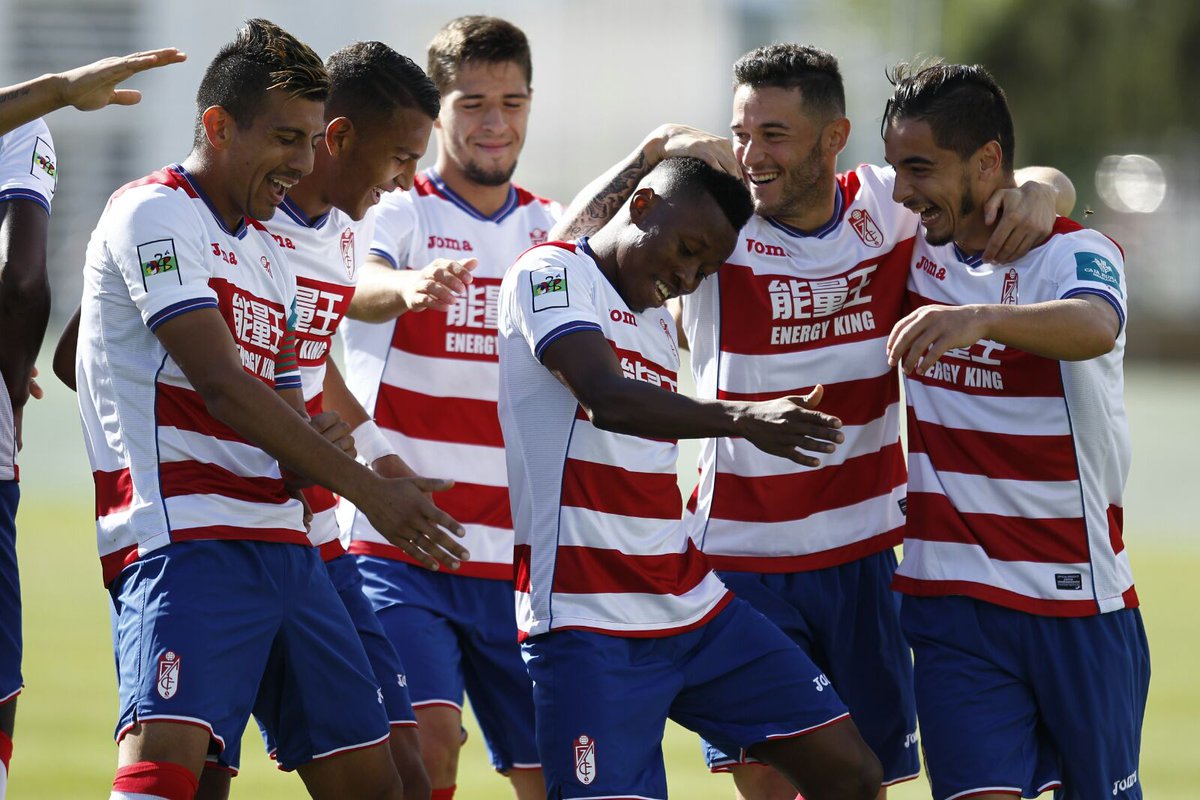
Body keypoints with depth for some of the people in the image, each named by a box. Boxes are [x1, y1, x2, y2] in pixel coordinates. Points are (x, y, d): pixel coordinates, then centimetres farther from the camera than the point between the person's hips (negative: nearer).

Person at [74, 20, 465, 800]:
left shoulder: (268, 254, 22)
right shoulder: (153, 214, -5)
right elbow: (221, 385, -15)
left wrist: (333, 467, -4)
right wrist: (369, 489, -16)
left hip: (281, 545, 9)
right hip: (184, 538, -9)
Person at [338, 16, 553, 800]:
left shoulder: (552, 230, 11)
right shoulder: (400, 212, -4)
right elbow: (359, 285, -26)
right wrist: (408, 287, -49)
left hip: (517, 558, 5)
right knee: (430, 735, -23)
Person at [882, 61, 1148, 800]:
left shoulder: (1076, 253, -11)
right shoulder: (914, 247, 5)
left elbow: (1094, 326, -36)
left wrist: (979, 318, -55)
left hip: (1081, 603, -3)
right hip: (953, 599, 3)